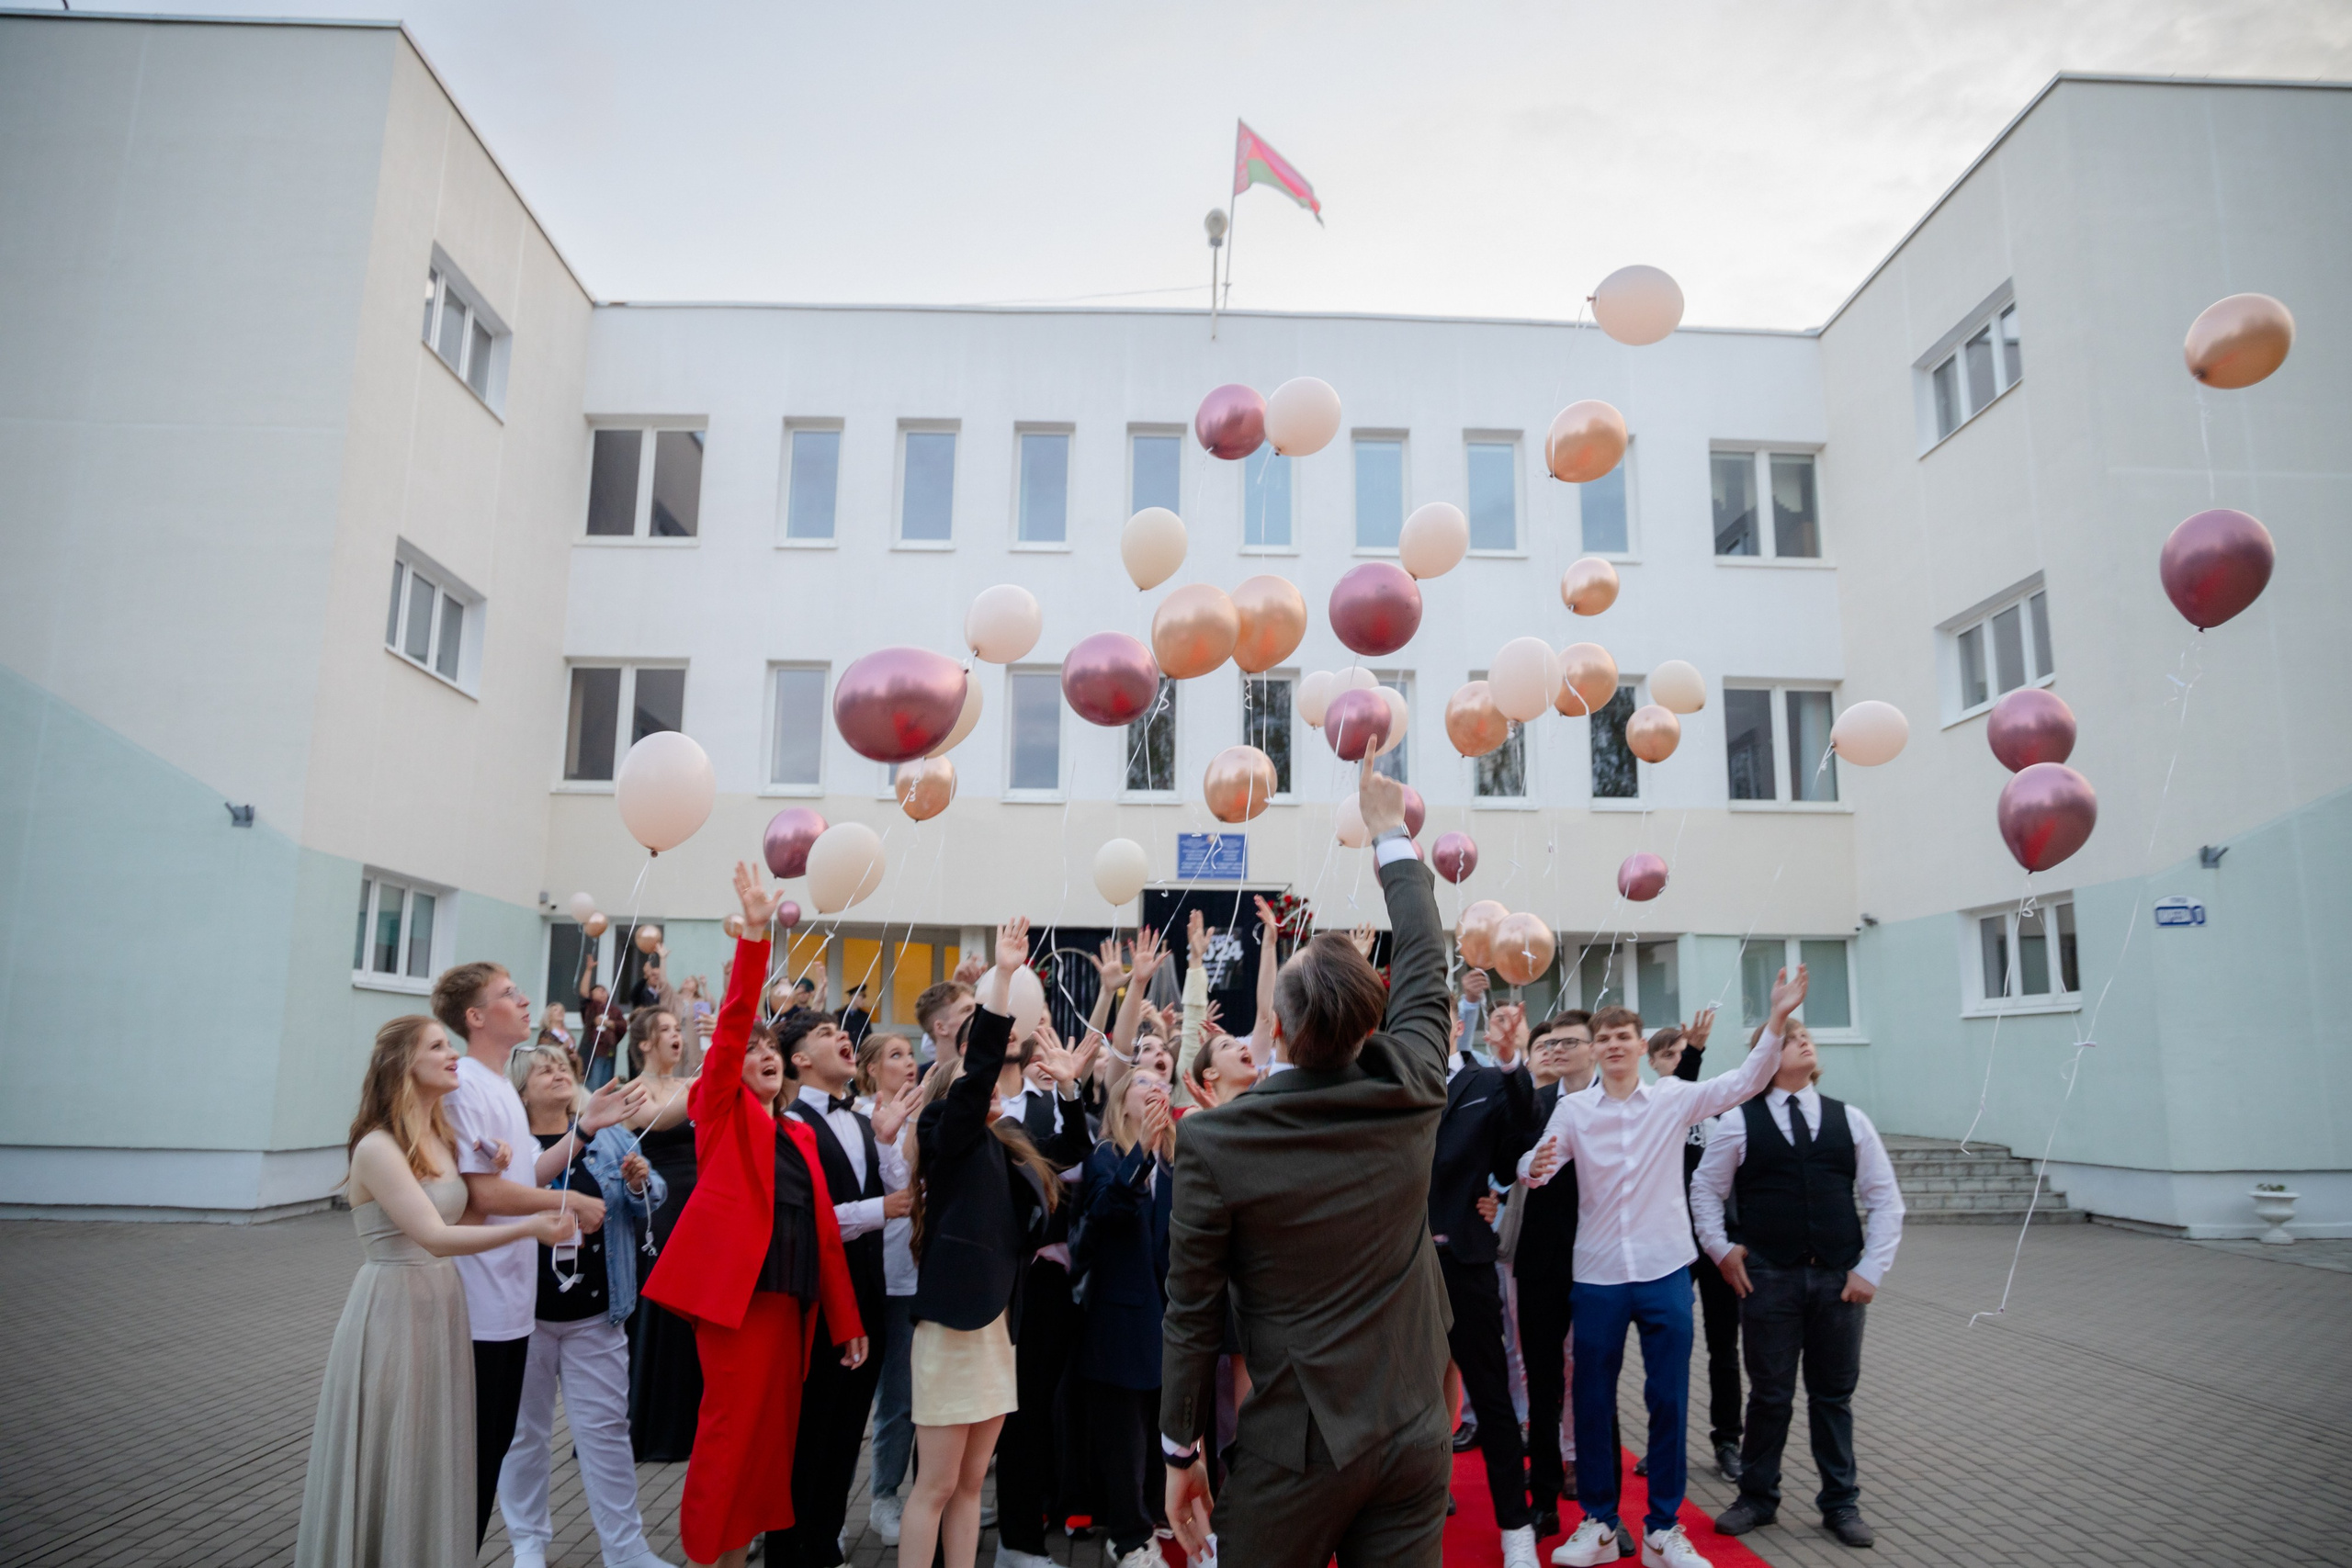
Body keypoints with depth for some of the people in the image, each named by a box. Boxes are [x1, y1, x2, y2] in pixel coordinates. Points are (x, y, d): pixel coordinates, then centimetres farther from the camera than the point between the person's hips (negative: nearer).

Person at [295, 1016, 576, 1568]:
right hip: (393, 1309, -7)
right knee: (384, 1462, 3)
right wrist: (526, 1228, -34)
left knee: (432, 1459, 13)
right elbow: (433, 1236, -24)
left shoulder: (443, 1138, 8)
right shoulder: (377, 1147, -16)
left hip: (443, 1304, 7)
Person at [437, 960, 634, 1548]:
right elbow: (482, 1192, -21)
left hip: (511, 1300, 9)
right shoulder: (465, 1086, -16)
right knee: (472, 1451, 2)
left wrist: (584, 1129, 3)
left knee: (495, 1444, 16)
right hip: (479, 1306, -9)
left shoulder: (503, 1086, 13)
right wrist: (572, 1203, -13)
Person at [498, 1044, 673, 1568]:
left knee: (606, 1429, 6)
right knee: (525, 1429, 14)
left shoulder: (609, 1136, 4)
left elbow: (645, 1208, 9)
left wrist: (640, 1186, -15)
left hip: (596, 1317, 2)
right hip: (525, 1314, -2)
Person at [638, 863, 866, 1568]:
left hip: (791, 1295, 6)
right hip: (734, 1287, -6)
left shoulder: (800, 1133, 16)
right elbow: (732, 1023, -11)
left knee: (773, 1430, 9)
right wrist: (754, 934, -20)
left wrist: (845, 1318, 10)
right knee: (730, 1430, -3)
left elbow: (823, 1225, 13)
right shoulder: (722, 1112, 3)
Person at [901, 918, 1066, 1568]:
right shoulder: (946, 1133, -9)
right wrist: (1000, 973, -25)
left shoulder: (1005, 1144, 12)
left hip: (998, 1325, 7)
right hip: (953, 1326, -7)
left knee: (970, 1483, 14)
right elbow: (980, 1063, -21)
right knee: (936, 1486, 1)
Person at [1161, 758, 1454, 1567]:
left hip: (1293, 1454, -3)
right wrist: (1390, 832, 20)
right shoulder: (1410, 1096, -9)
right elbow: (1425, 963, 8)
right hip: (1414, 1440, 3)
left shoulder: (1214, 1143, -16)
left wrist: (1180, 1452, 6)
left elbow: (1192, 1313, -8)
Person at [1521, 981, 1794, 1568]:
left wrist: (1777, 1018, -19)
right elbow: (1538, 1162, -7)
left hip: (1664, 1270, 0)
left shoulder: (1674, 1097, 0)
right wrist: (1534, 1168, -31)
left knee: (1669, 1400, 6)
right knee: (1591, 1399, 7)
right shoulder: (1573, 1108, 0)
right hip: (1597, 1274, 0)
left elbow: (1745, 1081, -7)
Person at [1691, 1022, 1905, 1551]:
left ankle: (1840, 1504, 27)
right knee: (1770, 1394, 8)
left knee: (1835, 1394, 11)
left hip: (1839, 1280, 2)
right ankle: (1757, 1497, 26)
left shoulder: (1849, 1120, 5)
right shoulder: (1740, 1122, 0)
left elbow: (1885, 1199, 7)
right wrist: (1721, 1250, 1)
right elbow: (1705, 1189, 9)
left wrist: (1871, 1268, 0)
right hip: (1769, 1279, -2)